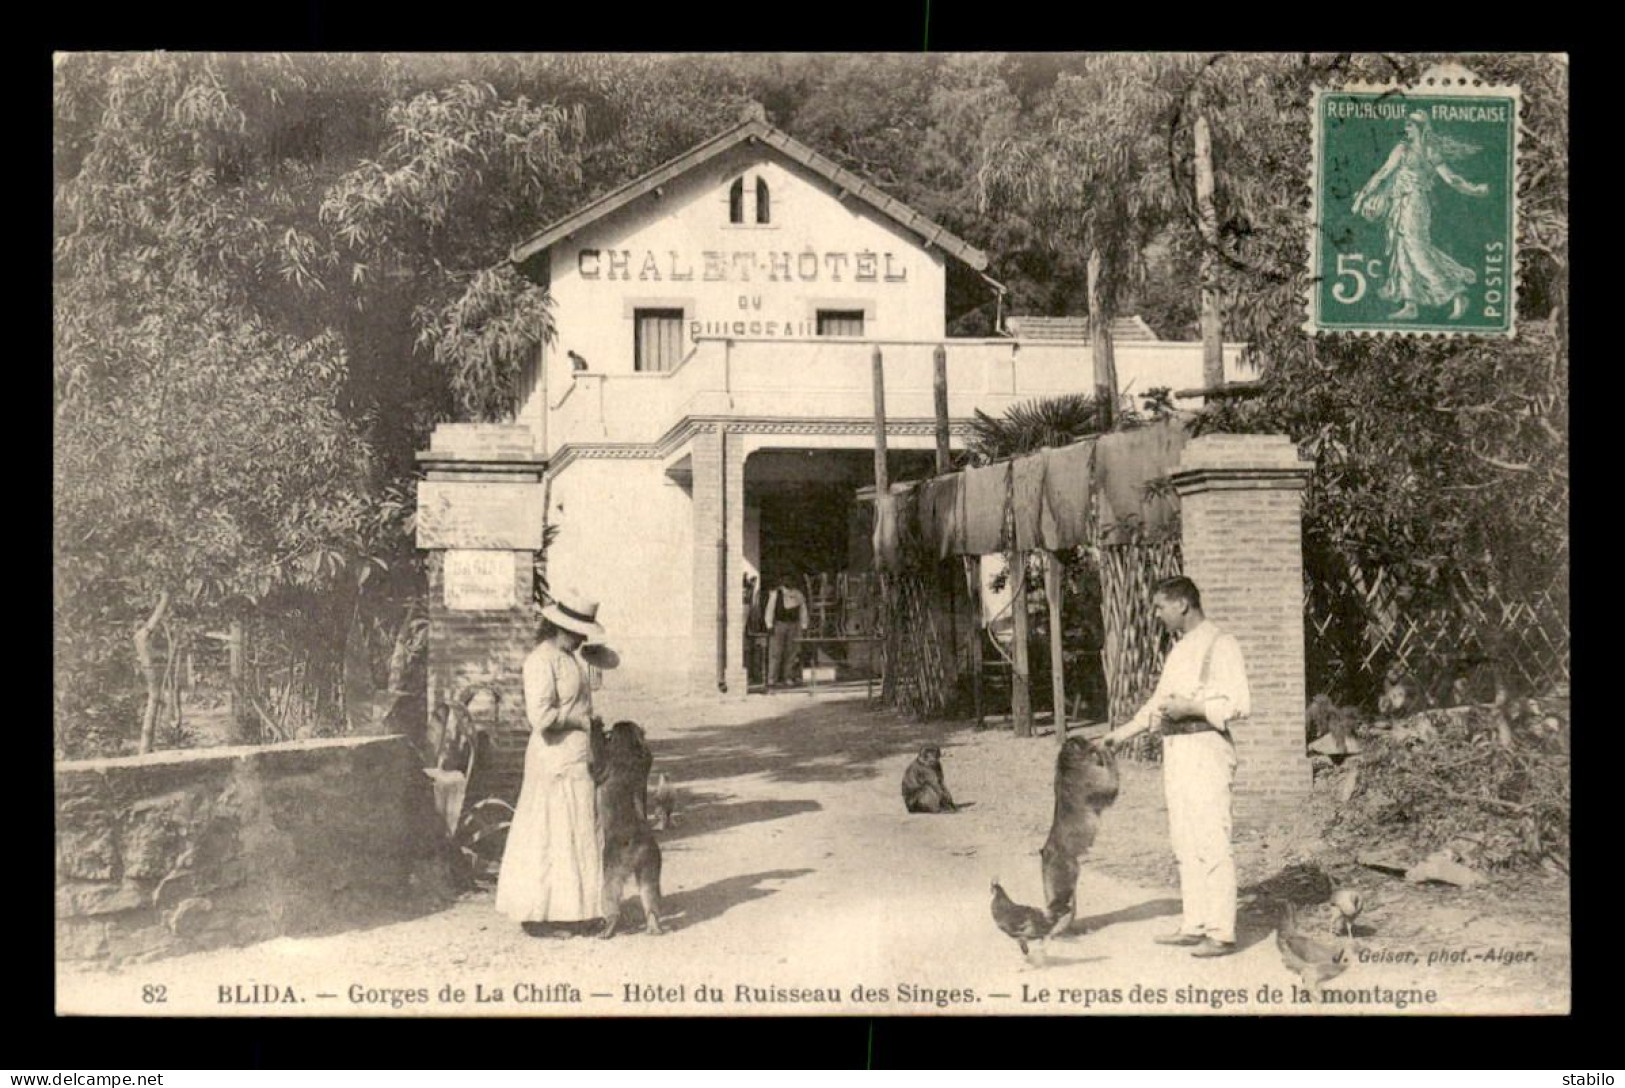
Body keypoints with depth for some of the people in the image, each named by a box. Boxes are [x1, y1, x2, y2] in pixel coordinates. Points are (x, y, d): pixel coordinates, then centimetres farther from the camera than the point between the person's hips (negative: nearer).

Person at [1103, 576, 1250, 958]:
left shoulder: (1219, 645, -8)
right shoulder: (1179, 650, 19)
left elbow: (1240, 704, -16)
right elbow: (1158, 703, 26)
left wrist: (1190, 708, -18)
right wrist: (1120, 734, 23)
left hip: (1205, 750, -9)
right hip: (1175, 751, 9)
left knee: (1212, 844, -8)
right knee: (1185, 845, 10)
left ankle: (1221, 933, -5)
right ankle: (1196, 926, 17)